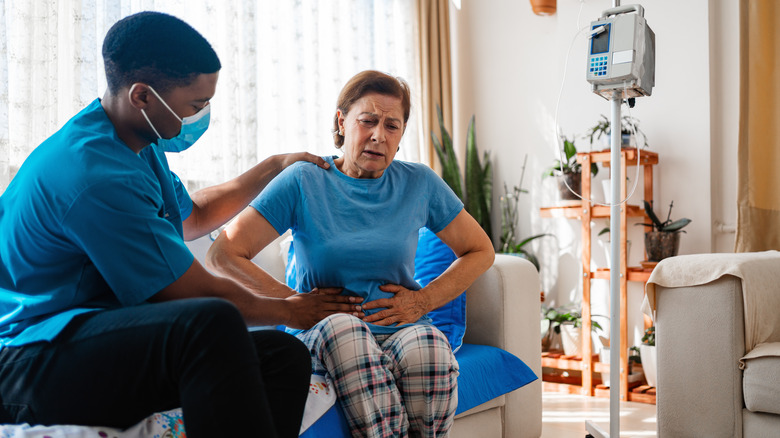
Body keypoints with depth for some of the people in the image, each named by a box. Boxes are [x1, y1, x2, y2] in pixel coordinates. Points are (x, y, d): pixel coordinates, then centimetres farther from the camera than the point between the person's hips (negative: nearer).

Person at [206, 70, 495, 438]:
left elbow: (481, 251, 17)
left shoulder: (419, 183, 9)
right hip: (321, 335, -1)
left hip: (403, 329, 2)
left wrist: (424, 300, 3)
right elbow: (222, 256, -4)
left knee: (426, 346, -35)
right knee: (341, 326, -38)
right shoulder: (304, 182, 1)